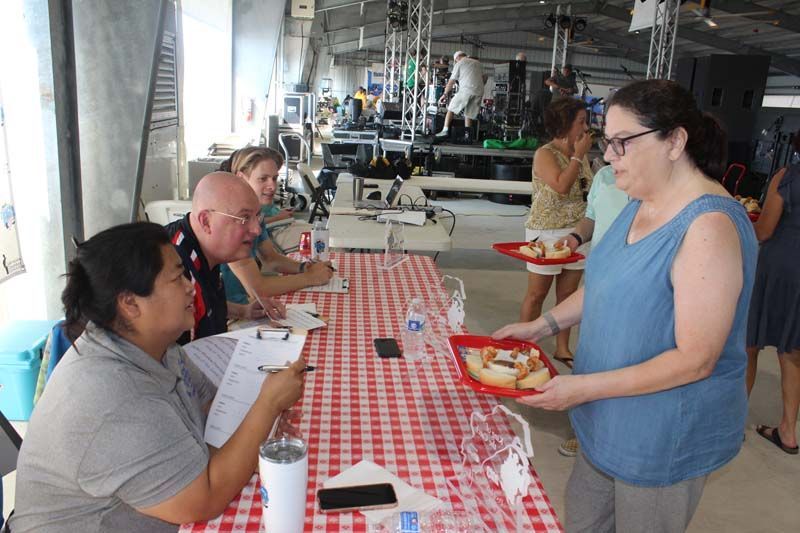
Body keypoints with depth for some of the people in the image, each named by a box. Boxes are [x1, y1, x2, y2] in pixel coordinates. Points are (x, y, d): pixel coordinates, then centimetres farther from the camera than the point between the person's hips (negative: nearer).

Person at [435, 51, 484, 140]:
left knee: (451, 109, 2)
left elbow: (451, 81, 7)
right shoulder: (477, 62, 25)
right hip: (479, 92, 5)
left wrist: (445, 94, 12)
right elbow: (482, 77, 25)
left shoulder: (459, 64, 10)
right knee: (469, 114, 10)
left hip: (466, 90, -5)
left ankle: (445, 130, -9)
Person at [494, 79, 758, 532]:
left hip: (667, 440, -8)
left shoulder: (710, 226, -27)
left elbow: (696, 359, -27)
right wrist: (544, 325, 3)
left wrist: (585, 387, -27)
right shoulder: (642, 203, 1)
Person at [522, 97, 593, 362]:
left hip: (578, 233, 7)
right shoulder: (545, 154, -11)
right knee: (536, 294, 3)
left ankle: (562, 348, 23)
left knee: (568, 294, 12)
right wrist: (578, 156, -16)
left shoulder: (581, 155, 10)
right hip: (547, 233, -6)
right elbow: (561, 186, -26)